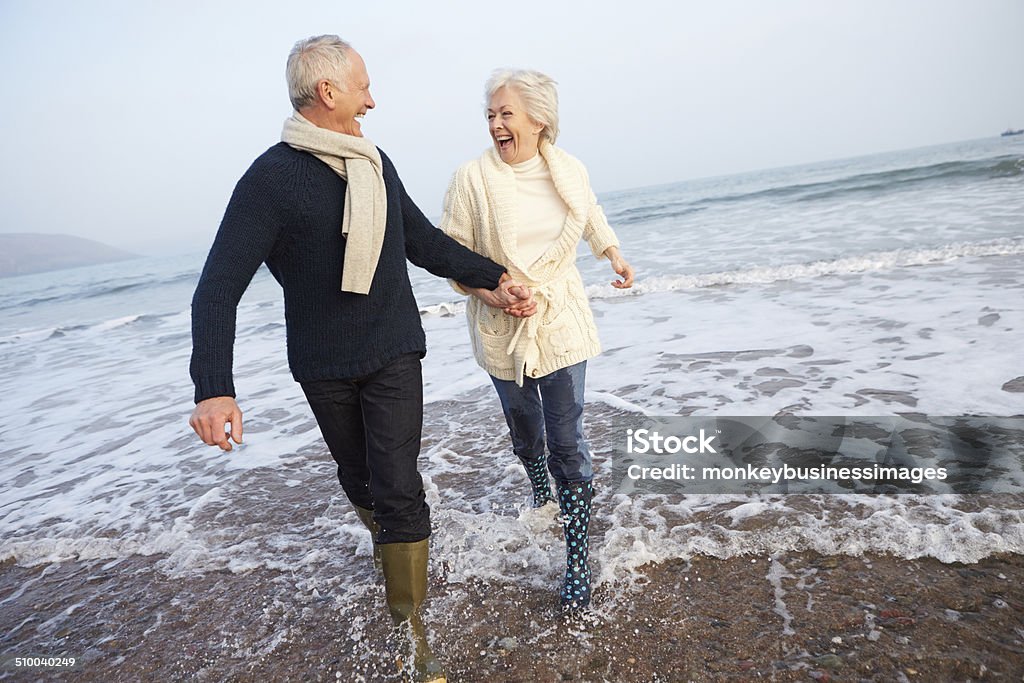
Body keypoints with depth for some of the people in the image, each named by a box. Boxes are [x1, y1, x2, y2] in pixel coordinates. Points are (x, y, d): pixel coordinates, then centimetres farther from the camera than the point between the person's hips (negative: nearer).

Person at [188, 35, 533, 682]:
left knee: (399, 488, -3)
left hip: (394, 356, 2)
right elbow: (219, 288, -17)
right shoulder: (271, 177, -14)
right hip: (324, 368, -2)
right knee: (359, 479, 18)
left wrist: (495, 277, 3)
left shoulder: (376, 163, 3)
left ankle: (412, 630, 9)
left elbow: (424, 241, 11)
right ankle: (390, 548, 48)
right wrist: (214, 388, -28)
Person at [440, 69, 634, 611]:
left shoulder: (570, 171, -4)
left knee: (567, 440, -2)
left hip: (561, 323, 0)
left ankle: (578, 557, 12)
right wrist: (493, 292, -20)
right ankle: (539, 489, 54)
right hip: (502, 329, 0)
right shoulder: (472, 179, -12)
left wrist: (613, 254, 13)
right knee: (524, 430, 19)